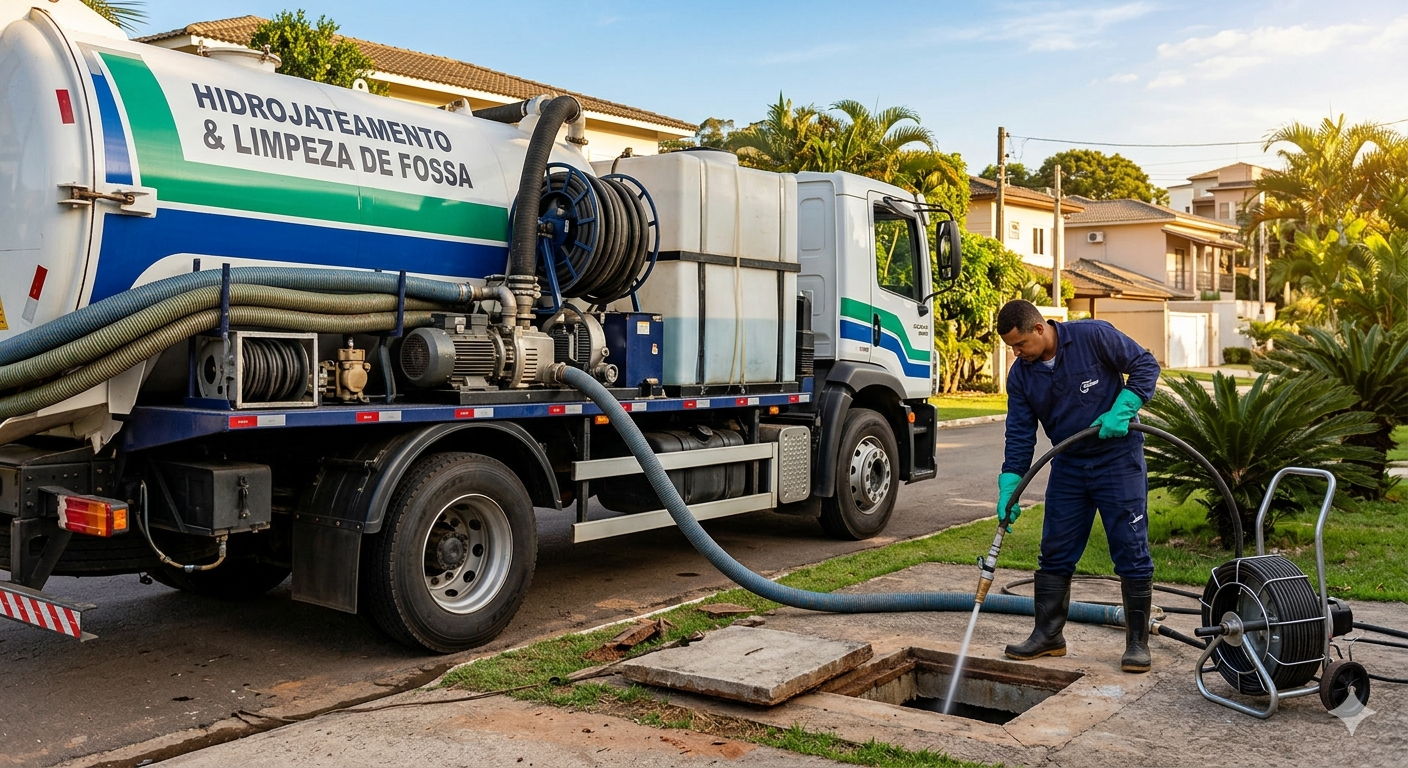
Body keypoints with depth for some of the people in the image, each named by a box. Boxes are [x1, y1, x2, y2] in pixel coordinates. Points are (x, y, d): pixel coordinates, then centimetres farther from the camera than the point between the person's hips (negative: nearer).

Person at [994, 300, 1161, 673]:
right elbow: (1020, 436, -3)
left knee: (1131, 551, -3)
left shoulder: (1093, 335, -16)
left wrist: (1121, 411, -21)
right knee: (1054, 554, 6)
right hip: (1068, 465, 5)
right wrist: (1009, 488, -12)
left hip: (1118, 458, -4)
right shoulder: (1020, 375, -3)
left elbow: (1145, 365, -8)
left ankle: (1138, 642, 8)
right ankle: (1048, 635, 16)